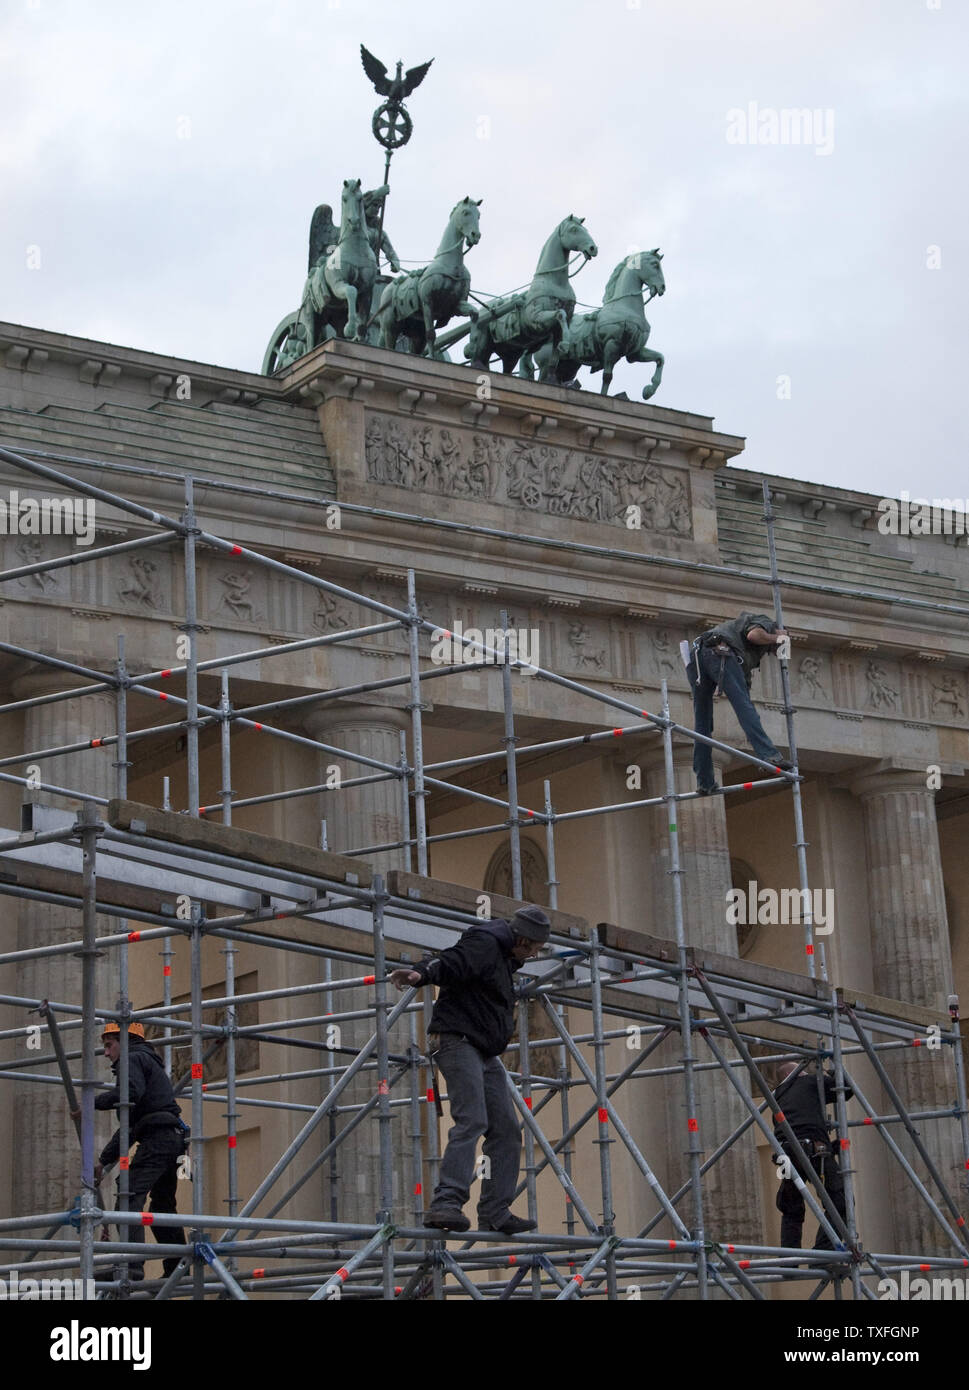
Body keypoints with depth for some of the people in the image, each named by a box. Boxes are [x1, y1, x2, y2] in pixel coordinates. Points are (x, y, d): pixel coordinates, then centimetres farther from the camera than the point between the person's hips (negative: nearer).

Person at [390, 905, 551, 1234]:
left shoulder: (505, 956, 23)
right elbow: (450, 962, -26)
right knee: (472, 1120, -23)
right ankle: (445, 1203, -31)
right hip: (457, 1041, -10)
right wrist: (421, 974, -45)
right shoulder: (484, 944, -8)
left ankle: (495, 1213, 9)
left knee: (506, 1130, 6)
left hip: (485, 1053, 10)